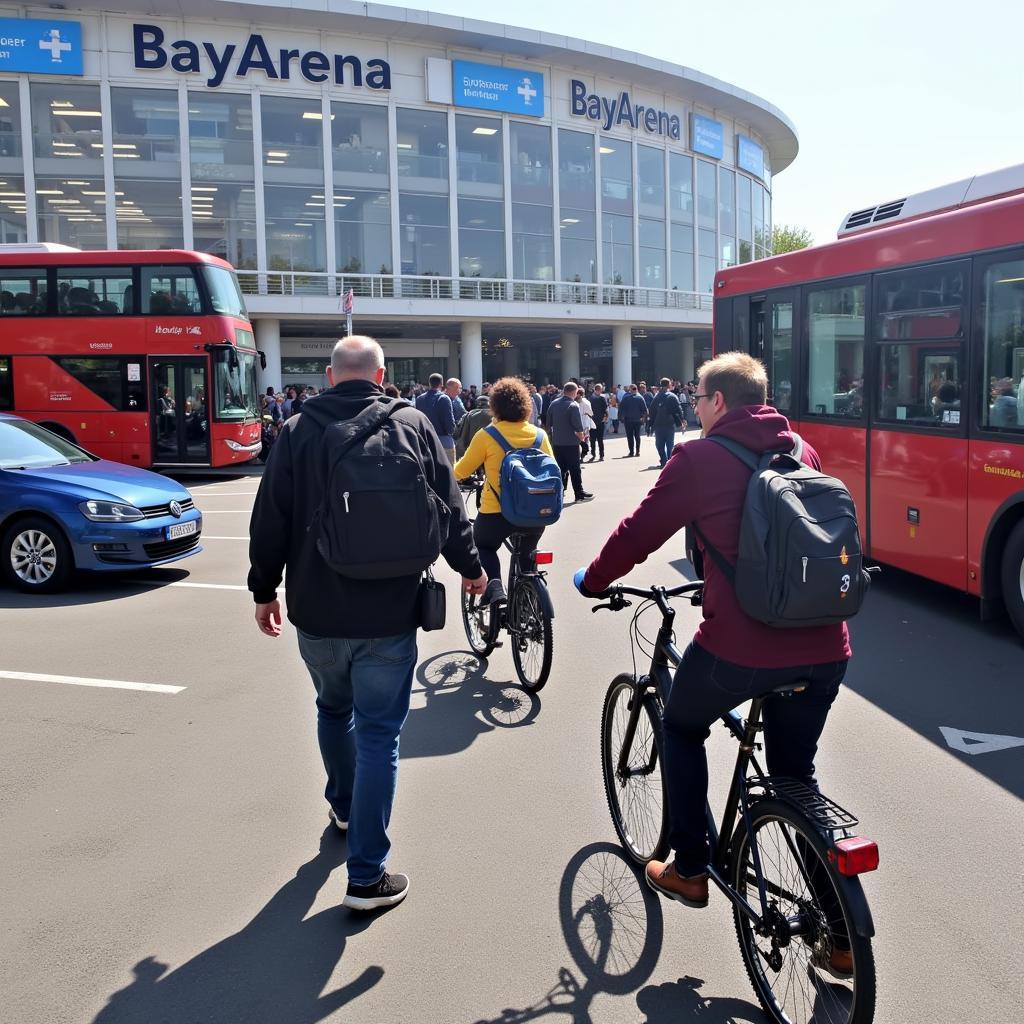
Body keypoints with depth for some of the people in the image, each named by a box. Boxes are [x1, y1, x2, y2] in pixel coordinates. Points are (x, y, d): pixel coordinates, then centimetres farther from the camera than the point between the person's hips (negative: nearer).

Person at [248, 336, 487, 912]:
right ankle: (367, 876, 5)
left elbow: (270, 522, 0)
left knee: (334, 709, 26)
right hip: (389, 614, -2)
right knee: (379, 735, 3)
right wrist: (470, 567, 19)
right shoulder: (412, 425, -3)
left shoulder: (298, 432, -3)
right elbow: (449, 507, 2)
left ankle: (344, 805, 48)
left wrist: (264, 590, 14)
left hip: (317, 611, 2)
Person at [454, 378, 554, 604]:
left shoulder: (486, 435, -8)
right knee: (527, 552, 30)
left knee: (483, 546, 25)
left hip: (496, 513, -3)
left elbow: (461, 471, 2)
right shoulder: (539, 435, 1)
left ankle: (495, 584, -1)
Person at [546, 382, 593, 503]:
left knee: (560, 469, 12)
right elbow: (578, 426, -16)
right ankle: (579, 494, 8)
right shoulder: (573, 405, -14)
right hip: (571, 443, -5)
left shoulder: (553, 404, 4)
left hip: (556, 442, 5)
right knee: (575, 470, 3)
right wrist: (581, 436, 1)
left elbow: (549, 423, 8)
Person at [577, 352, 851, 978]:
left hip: (741, 647, -6)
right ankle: (843, 936, 25)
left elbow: (640, 531, 0)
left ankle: (690, 870, 30)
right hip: (825, 650, 6)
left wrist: (593, 581, 19)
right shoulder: (803, 452, 12)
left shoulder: (702, 458, -5)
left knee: (682, 728, 24)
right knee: (797, 772, 22)